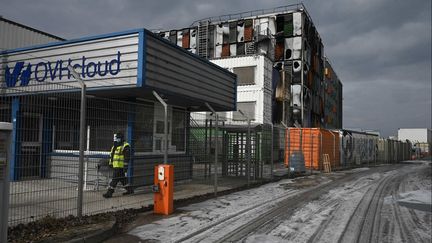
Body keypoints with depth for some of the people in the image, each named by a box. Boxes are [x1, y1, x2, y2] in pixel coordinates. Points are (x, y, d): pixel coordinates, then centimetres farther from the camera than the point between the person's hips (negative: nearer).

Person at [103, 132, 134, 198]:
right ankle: (129, 189, 25)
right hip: (115, 166, 9)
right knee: (122, 178, 14)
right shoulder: (115, 146, 17)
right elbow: (111, 155, 26)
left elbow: (127, 158, -15)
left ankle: (109, 192, -2)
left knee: (115, 179, -8)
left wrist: (125, 166, -18)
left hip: (120, 167, -9)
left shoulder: (125, 146, -11)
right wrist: (111, 163, 23)